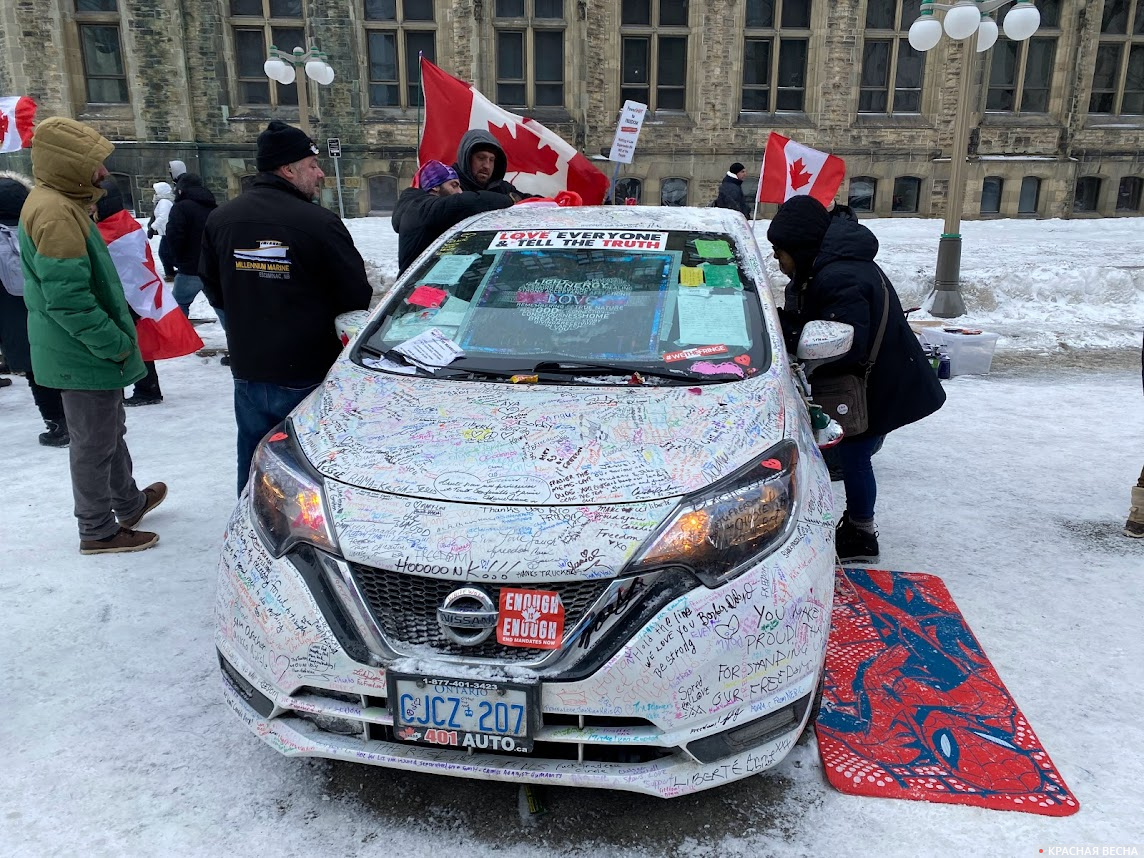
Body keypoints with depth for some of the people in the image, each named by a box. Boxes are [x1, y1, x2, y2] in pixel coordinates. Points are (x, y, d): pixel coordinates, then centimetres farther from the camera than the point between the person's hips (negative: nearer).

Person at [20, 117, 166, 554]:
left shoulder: (60, 204, 11)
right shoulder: (56, 213, -22)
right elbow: (68, 299, -27)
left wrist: (117, 337, 17)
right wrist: (116, 344, -20)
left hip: (87, 351, 10)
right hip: (85, 354, -10)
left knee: (110, 431, 23)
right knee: (94, 443, 3)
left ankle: (128, 503, 41)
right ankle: (98, 531, 17)